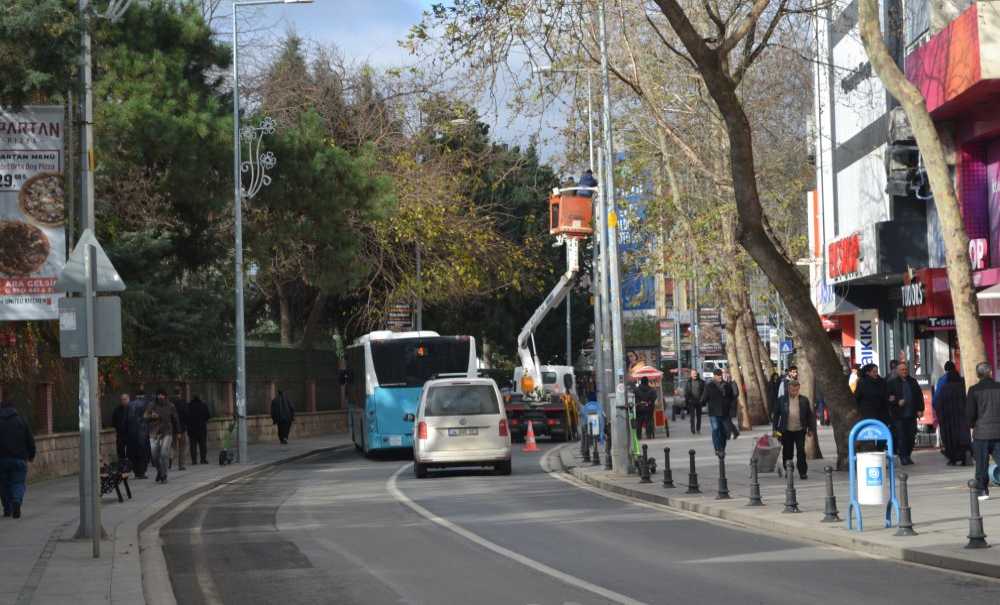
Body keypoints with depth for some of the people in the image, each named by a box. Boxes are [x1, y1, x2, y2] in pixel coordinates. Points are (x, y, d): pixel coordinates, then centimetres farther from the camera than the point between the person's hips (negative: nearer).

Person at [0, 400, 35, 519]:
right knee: (19, 483, 2)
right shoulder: (21, 421, 3)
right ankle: (16, 502, -24)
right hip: (19, 459, 0)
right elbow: (30, 441, 5)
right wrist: (31, 455, 17)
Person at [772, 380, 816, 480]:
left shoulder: (804, 400, 3)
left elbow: (810, 415, 7)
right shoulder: (782, 400, 2)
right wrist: (776, 429, 2)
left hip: (800, 430, -1)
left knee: (801, 452, -5)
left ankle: (803, 472, 0)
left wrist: (811, 429, 4)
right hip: (786, 431, 1)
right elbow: (776, 414, 5)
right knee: (787, 452, 8)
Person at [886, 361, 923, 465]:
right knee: (901, 437, -6)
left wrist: (920, 409, 6)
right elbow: (888, 397, 0)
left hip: (911, 414, 4)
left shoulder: (912, 381, 13)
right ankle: (903, 457, -2)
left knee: (911, 436, 4)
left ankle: (908, 455, 15)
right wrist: (897, 402, -15)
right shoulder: (891, 382, 2)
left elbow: (919, 396, 15)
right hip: (898, 415, -4)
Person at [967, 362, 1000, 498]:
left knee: (982, 463, 7)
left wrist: (973, 425, 11)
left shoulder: (974, 390, -7)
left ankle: (982, 490, 9)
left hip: (981, 432, -1)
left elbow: (970, 413, -7)